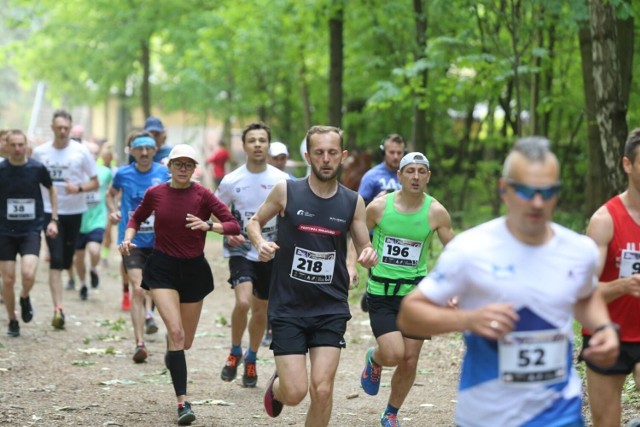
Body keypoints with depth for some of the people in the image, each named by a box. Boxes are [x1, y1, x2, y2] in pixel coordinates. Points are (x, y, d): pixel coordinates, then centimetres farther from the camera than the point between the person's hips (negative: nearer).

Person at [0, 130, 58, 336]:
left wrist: (53, 220, 6)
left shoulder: (37, 168, -7)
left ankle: (25, 298, 15)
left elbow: (51, 190, 11)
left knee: (28, 274, -20)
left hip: (31, 230, -1)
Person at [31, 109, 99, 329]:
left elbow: (95, 183, -1)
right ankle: (58, 309, -14)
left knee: (66, 260, 10)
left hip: (74, 212, 1)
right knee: (56, 260, -10)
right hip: (50, 211, -1)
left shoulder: (81, 151, -4)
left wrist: (79, 188, -20)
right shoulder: (40, 152, 0)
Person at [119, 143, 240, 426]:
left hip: (194, 269, 1)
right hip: (162, 268, -1)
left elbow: (234, 226, -11)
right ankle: (183, 403, -18)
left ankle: (170, 355, 52)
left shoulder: (202, 195, -8)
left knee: (186, 341, 11)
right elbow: (137, 218, 18)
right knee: (176, 332, -18)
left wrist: (208, 225, -28)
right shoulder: (155, 194, -2)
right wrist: (128, 238, 0)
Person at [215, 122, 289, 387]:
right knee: (243, 302, -23)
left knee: (261, 309, 11)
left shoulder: (282, 181, -5)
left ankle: (251, 360, 33)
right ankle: (235, 352, 2)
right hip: (241, 251, -2)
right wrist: (228, 233, -11)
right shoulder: (231, 181, -6)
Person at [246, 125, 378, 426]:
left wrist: (369, 256, -13)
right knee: (295, 392, -6)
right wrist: (260, 243, -12)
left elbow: (364, 249, 11)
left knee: (322, 390, -7)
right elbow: (254, 222, 10)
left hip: (331, 309, 2)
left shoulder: (353, 202, 2)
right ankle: (277, 386, 32)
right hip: (288, 308, -1)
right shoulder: (286, 191, -4)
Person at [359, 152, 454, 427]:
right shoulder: (379, 207, -7)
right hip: (381, 293, -2)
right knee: (393, 354, -17)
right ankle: (374, 360, 21)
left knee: (409, 361, 4)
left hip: (416, 293, 2)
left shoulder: (436, 212, -5)